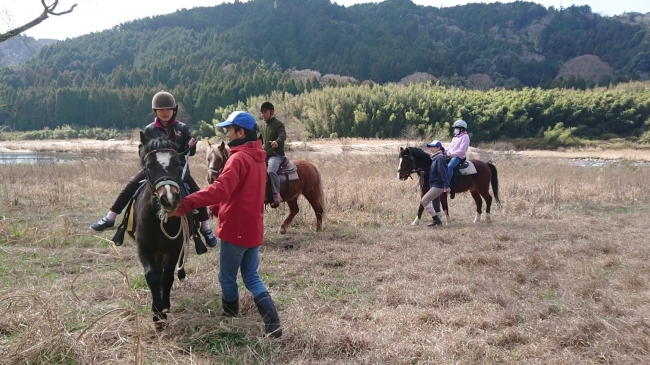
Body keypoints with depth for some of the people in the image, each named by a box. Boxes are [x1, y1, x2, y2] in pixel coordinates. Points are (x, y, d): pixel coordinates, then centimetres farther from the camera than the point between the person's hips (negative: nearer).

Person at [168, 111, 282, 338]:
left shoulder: (238, 159, -19)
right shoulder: (257, 158, 12)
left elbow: (220, 189, -33)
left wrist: (186, 204, -38)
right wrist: (217, 208, 15)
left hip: (236, 229, -9)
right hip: (253, 228, 9)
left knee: (227, 278, 11)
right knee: (251, 277, 14)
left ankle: (230, 318, 29)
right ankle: (273, 324, 4)